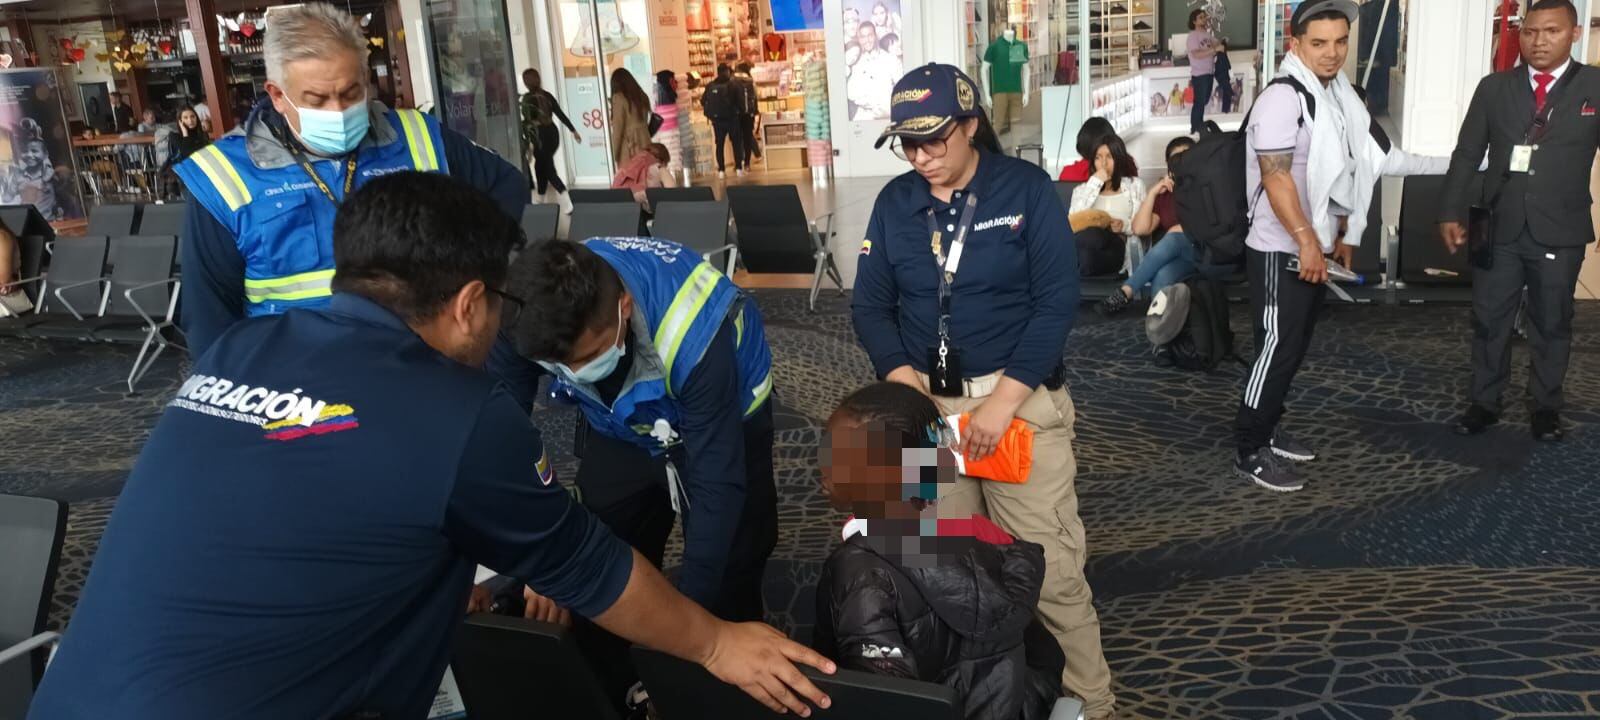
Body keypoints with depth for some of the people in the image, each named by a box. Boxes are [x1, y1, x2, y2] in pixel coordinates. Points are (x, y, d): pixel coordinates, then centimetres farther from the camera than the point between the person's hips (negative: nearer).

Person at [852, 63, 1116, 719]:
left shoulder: (1028, 189, -4)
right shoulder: (894, 202, 6)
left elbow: (1057, 302, -9)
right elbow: (870, 304, 6)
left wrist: (1005, 399, -16)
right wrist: (901, 376, -12)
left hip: (1021, 398, -3)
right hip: (928, 401, 3)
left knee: (1051, 566, -3)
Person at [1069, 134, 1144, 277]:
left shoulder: (1135, 185, 26)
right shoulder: (1082, 189, 28)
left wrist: (1125, 225, -9)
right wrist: (1095, 182, 5)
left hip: (1115, 247, -1)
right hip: (1086, 242, 1)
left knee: (1092, 236, -41)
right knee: (1089, 234, -41)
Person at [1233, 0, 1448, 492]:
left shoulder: (1338, 96, 11)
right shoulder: (1283, 97, -17)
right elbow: (1276, 178, -23)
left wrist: (1344, 236, 19)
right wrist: (1306, 241, -24)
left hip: (1317, 248, 9)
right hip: (1283, 252, -9)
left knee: (1295, 348, 14)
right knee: (1278, 349, -5)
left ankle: (1266, 431, 26)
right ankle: (1249, 452, 4)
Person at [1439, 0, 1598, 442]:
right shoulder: (1494, 88, 5)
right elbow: (1466, 154, 6)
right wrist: (1452, 213, -1)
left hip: (1560, 233, -1)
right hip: (1498, 228, 1)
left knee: (1551, 324, 10)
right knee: (1488, 321, 8)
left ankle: (1546, 407, 24)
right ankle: (1484, 403, 21)